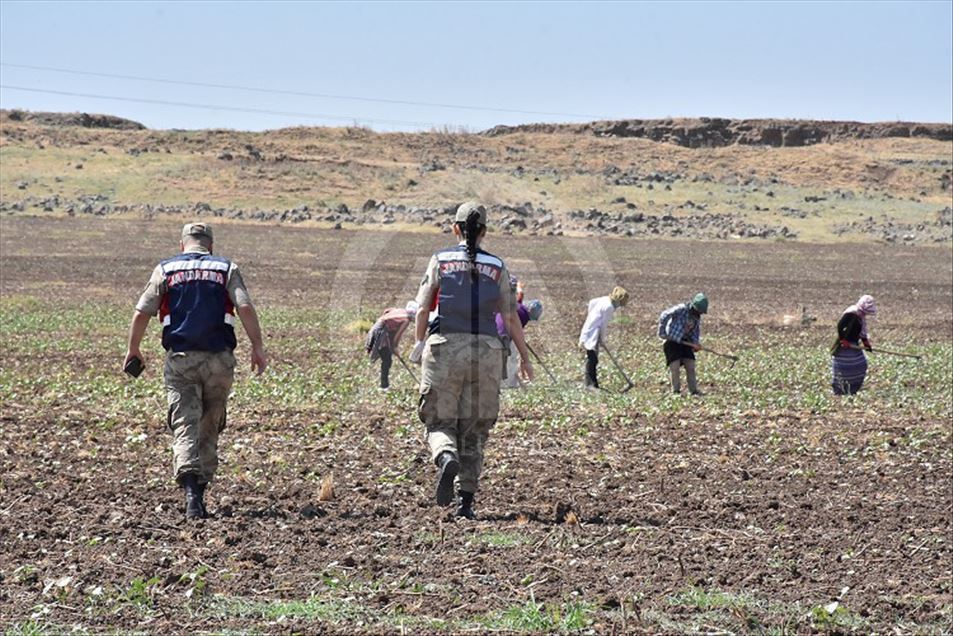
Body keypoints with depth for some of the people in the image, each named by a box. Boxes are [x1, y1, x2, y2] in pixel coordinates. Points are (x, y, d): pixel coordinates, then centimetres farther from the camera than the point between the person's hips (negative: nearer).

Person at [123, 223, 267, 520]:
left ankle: (191, 492, -24)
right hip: (219, 359, 1)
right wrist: (257, 347, -2)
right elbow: (245, 308, -6)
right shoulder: (226, 269, 8)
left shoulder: (165, 269, 8)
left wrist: (133, 350, 14)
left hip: (180, 359, -1)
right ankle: (201, 490, 16)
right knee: (210, 428, 14)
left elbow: (141, 314, 2)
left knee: (185, 428, -5)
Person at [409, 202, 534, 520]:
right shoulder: (497, 267, 8)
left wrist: (420, 344, 14)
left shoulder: (441, 260, 5)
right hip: (486, 349, 1)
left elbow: (422, 308, 0)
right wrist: (524, 356, 15)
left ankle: (446, 458, -30)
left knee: (440, 422, 4)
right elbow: (511, 317, 6)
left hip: (445, 346, -1)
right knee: (474, 428, 9)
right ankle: (466, 502, 4)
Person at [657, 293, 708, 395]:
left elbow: (696, 331, 12)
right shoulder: (681, 309, -20)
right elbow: (664, 316, -20)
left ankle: (693, 390, 9)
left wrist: (696, 343, -6)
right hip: (672, 340, -7)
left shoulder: (697, 317, 4)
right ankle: (676, 390, 1)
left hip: (685, 341, 7)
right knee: (675, 366, -9)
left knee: (691, 365, 3)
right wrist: (662, 332, -20)